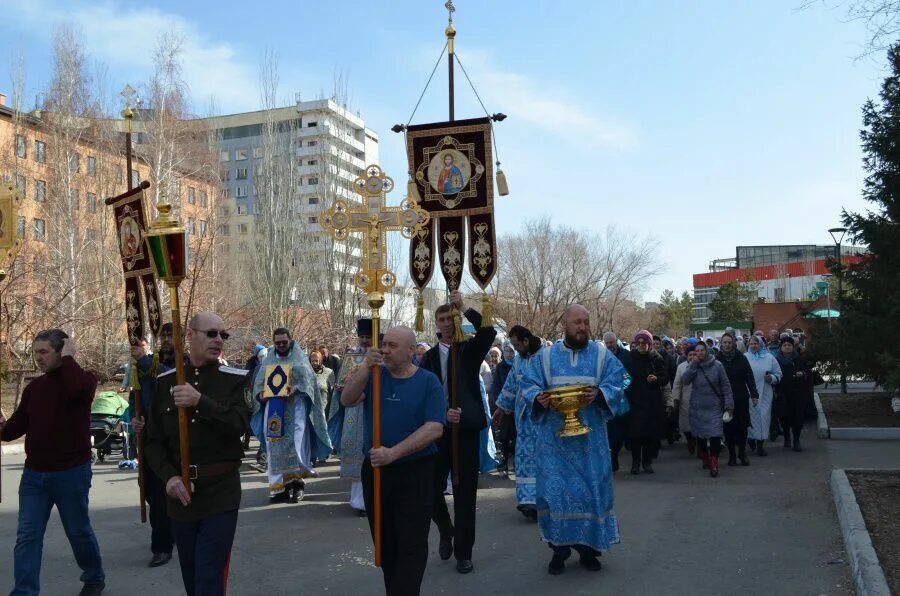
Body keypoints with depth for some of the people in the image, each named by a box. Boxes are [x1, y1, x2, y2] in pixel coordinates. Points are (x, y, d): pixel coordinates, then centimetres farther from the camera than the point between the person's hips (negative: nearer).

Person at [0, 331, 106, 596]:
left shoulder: (83, 379, -8)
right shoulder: (34, 387, 9)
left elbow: (78, 388, -34)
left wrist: (68, 358, -19)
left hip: (71, 472, -5)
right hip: (33, 473, 5)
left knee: (78, 532, 10)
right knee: (27, 537, 1)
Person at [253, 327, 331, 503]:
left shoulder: (299, 357, 5)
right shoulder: (269, 360, 14)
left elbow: (307, 378, -6)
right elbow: (259, 381, 12)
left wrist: (296, 388, -24)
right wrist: (260, 394, -9)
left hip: (295, 405, -3)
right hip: (274, 406, 3)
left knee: (296, 441, -15)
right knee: (275, 445, 0)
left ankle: (296, 479, -10)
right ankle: (278, 485, 3)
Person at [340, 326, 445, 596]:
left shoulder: (428, 382, -6)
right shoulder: (374, 374, 4)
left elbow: (434, 429, -16)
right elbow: (347, 401, -10)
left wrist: (394, 453, -23)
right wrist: (366, 367, -22)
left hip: (414, 473, -4)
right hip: (374, 469, 4)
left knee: (411, 546, 0)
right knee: (384, 542, 15)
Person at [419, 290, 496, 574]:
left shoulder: (470, 350, 4)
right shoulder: (429, 356, 9)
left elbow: (489, 332, -17)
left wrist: (464, 308, -20)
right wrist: (442, 413, -13)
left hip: (466, 428, -1)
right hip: (437, 429, 2)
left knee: (465, 491, 2)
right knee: (432, 488, -1)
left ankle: (463, 551, 15)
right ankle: (446, 531, 29)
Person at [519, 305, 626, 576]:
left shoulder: (603, 356, 5)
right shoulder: (545, 357, 6)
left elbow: (616, 385, -3)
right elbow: (528, 386, 1)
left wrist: (599, 394, -24)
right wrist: (538, 398, -21)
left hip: (590, 436, 0)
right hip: (554, 437, 0)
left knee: (591, 489, 4)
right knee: (555, 490, 0)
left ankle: (588, 547, 19)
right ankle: (559, 548, 13)